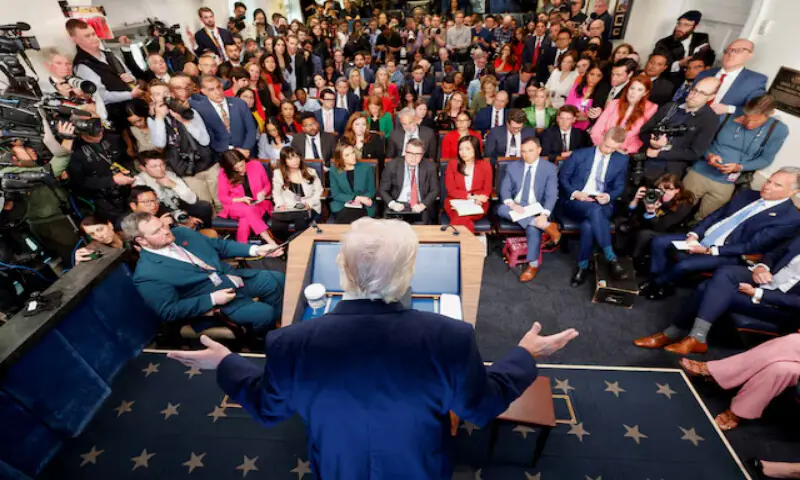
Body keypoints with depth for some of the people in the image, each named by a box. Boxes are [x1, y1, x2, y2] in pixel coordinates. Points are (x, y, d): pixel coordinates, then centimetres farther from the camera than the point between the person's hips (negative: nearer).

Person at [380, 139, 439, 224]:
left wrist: (423, 205, -12)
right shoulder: (392, 165, -1)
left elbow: (434, 190, 5)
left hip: (420, 208, 0)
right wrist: (392, 204, -14)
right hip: (398, 206, 0)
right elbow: (382, 190, 4)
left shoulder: (430, 167, 2)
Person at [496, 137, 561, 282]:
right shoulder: (512, 166, 8)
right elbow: (505, 189, -1)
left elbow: (551, 195, -10)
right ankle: (546, 226, -28)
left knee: (533, 228, -34)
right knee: (501, 209, -31)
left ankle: (533, 265, -14)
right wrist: (512, 204, -23)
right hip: (516, 207, 3)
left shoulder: (550, 168, 0)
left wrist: (544, 215, -27)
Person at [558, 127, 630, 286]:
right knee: (594, 210, -39)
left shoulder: (622, 160, 10)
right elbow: (562, 177, 3)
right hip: (575, 202, -1)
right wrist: (574, 193, -14)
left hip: (602, 204, 2)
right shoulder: (580, 154, 2)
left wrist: (609, 196, -11)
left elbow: (619, 187, 12)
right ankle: (611, 259, -36)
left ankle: (583, 266, -22)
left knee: (588, 224, -36)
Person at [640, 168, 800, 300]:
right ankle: (657, 281, 1)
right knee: (659, 242, -9)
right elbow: (715, 215, 10)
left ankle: (656, 284, -2)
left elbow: (751, 247, -16)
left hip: (726, 254, -7)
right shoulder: (749, 195, 10)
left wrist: (709, 250, -21)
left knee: (683, 265, -30)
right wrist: (694, 234, -7)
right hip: (701, 238, 7)